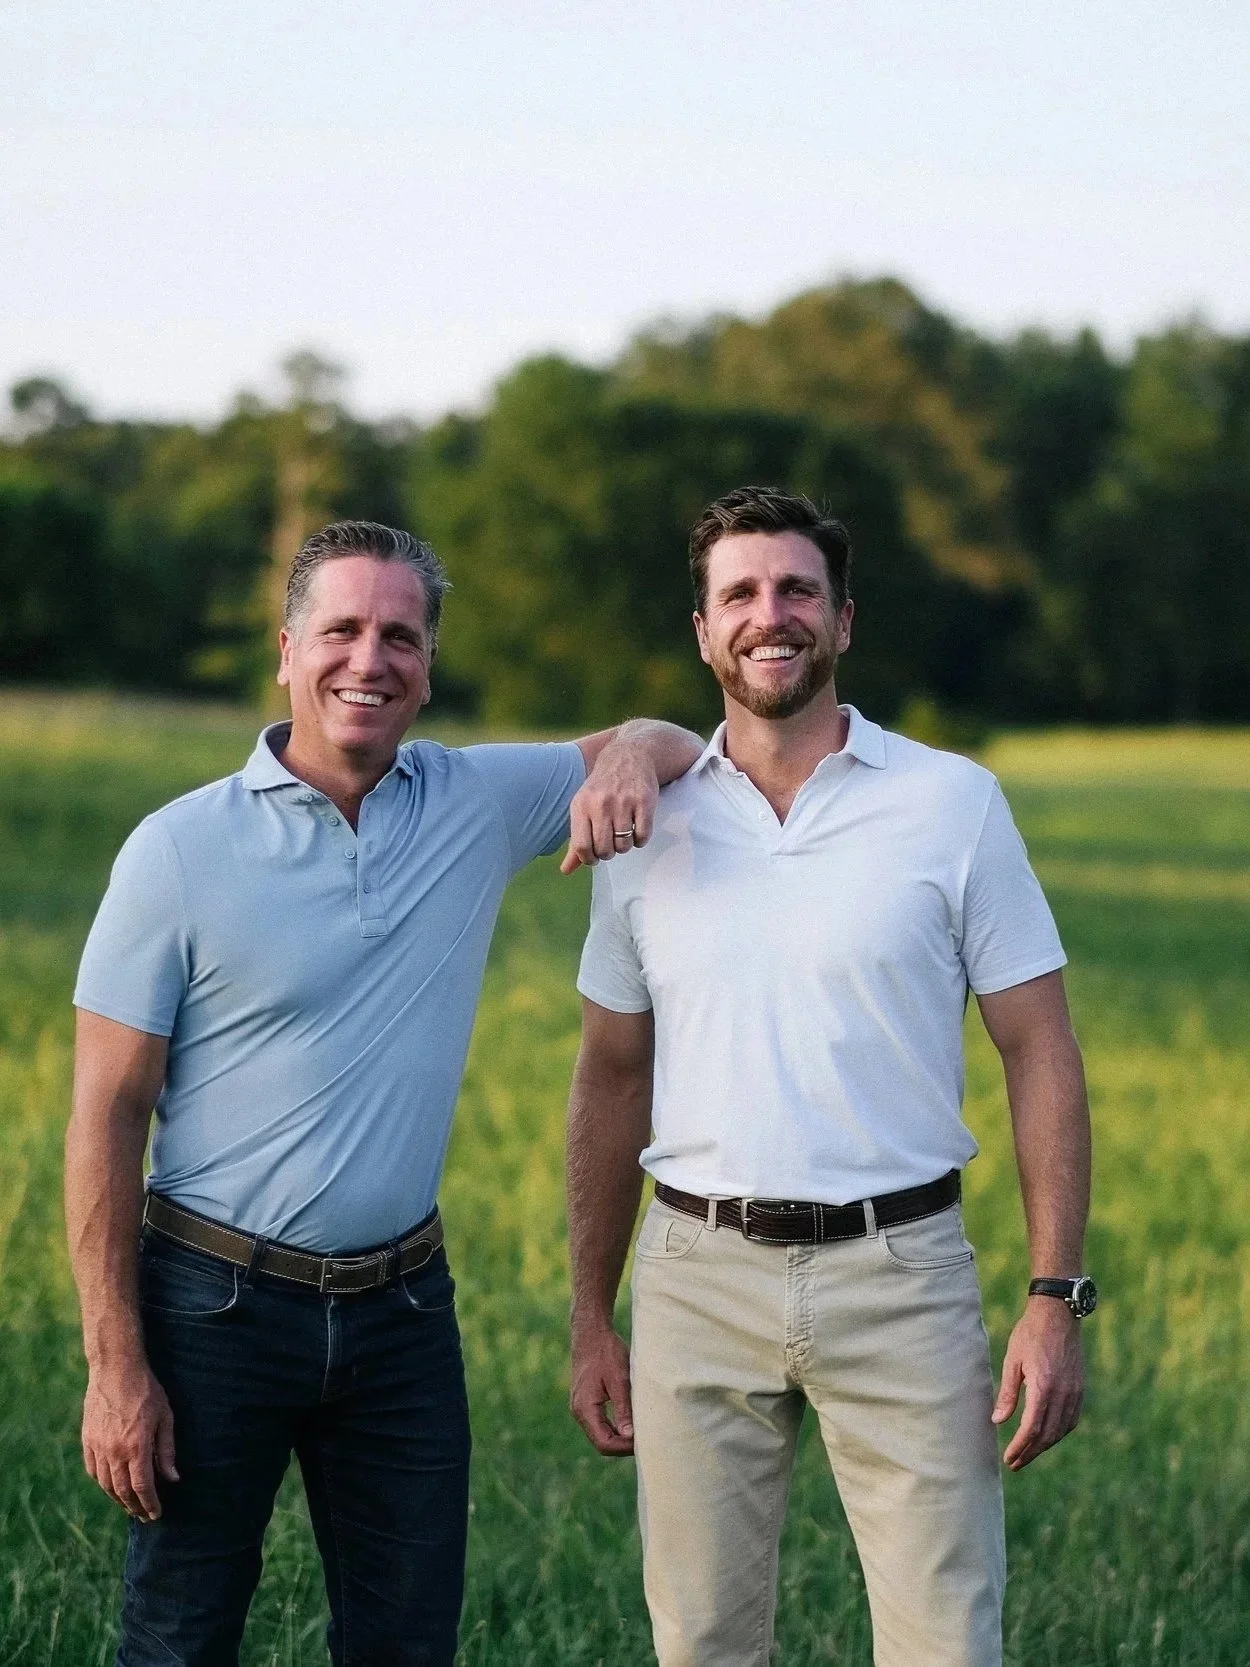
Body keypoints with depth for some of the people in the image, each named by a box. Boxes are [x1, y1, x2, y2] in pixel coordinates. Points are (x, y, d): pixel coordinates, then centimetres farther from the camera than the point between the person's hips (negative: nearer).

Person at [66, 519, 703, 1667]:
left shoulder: (479, 802, 2)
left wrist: (628, 760, -10)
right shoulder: (182, 850, -9)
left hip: (402, 1308, 3)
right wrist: (115, 1365, -12)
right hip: (218, 1304, -3)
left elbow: (673, 746, 16)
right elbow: (108, 1117, -8)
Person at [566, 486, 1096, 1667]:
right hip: (700, 1275, 2)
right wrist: (590, 1321, 11)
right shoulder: (647, 823, 7)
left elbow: (1039, 1053, 0)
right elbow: (612, 1083, 14)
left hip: (900, 1272, -2)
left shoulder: (952, 803, 0)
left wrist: (1057, 1298, -8)